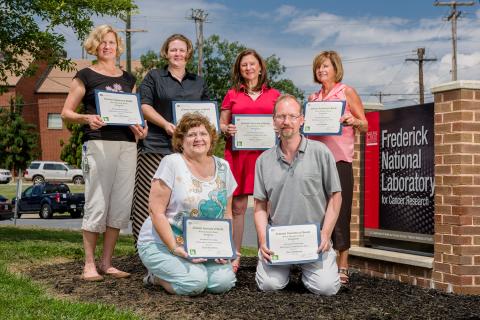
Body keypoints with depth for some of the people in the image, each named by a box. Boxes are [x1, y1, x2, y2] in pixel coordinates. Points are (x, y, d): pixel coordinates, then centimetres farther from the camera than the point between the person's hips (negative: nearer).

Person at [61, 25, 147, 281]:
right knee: (97, 204, -8)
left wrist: (140, 127, 1)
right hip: (98, 144, -5)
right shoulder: (86, 76, 6)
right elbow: (66, 113, 2)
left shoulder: (128, 79, 19)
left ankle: (106, 263, 12)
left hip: (127, 144, 5)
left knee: (121, 205, 3)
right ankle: (89, 265, 0)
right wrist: (86, 118, -17)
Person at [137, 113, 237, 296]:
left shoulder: (222, 168, 7)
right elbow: (156, 212, -13)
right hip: (162, 243, -5)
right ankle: (157, 276, 4)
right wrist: (175, 249, -20)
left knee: (224, 281, -19)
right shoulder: (172, 163, -10)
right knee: (194, 283, -28)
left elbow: (227, 214, 13)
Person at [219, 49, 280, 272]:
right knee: (238, 206, 0)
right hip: (238, 154, 0)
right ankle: (235, 256, 6)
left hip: (265, 154, 0)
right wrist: (227, 130, -7)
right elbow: (221, 124, 14)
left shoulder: (273, 95, 13)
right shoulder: (232, 95, 13)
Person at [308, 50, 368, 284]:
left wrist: (354, 121, -19)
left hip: (339, 160, -5)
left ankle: (342, 267, 1)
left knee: (339, 213, -5)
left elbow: (365, 126, 2)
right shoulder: (313, 98, 17)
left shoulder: (347, 92, 4)